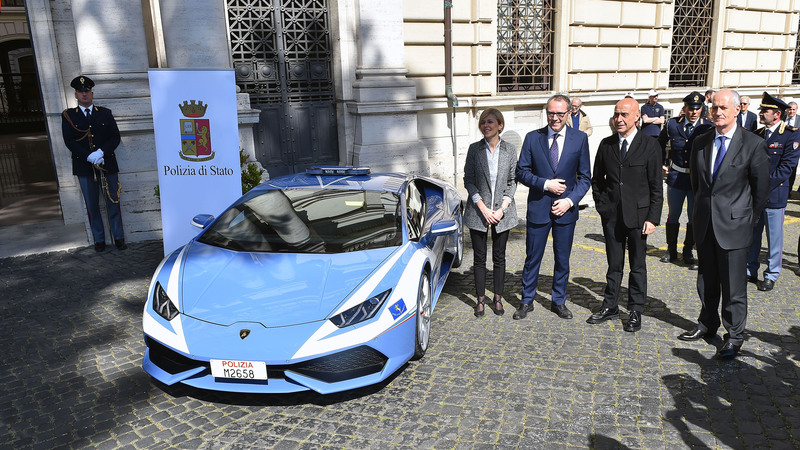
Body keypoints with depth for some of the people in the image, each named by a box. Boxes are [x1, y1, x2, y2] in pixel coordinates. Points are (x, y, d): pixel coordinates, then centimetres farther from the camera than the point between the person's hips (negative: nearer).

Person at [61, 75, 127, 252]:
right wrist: (89, 157, -16)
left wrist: (101, 152, -16)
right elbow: (69, 141, -3)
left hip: (107, 165, 1)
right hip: (84, 168, 0)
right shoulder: (68, 115, 6)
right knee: (92, 206, 5)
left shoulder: (105, 113, 9)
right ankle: (99, 240, 16)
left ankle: (119, 238, 14)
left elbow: (115, 137, 1)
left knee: (113, 203, 5)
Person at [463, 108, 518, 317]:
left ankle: (498, 299, 22)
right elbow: (468, 181, -3)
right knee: (479, 258, 6)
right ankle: (481, 300, 18)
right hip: (478, 211, -1)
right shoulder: (474, 149, -1)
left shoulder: (510, 150, 1)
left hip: (503, 212, 1)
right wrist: (483, 208, -10)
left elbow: (512, 181, 3)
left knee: (499, 257, 9)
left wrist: (502, 208, -8)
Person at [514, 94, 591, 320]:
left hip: (566, 208, 1)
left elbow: (585, 177, 2)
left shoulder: (580, 138, 1)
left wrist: (570, 200, -11)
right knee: (532, 258, 7)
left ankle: (559, 301, 28)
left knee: (562, 259, 11)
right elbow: (521, 172, 0)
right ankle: (527, 301, 23)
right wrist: (545, 184, -14)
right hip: (538, 207, 0)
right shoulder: (533, 138, 0)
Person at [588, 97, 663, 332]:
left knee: (638, 266, 8)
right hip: (611, 215, 3)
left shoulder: (650, 145, -4)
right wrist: (601, 205, 4)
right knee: (614, 264, 12)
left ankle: (635, 312, 19)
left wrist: (653, 218, -9)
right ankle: (610, 307, 24)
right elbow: (596, 179, 13)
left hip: (638, 215, -2)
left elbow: (656, 186, -5)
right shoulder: (606, 145, 5)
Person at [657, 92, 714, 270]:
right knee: (673, 216, 9)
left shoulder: (708, 127, -6)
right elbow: (660, 143, 17)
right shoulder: (672, 124, -1)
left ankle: (688, 252, 21)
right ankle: (671, 250, 24)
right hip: (676, 177, 1)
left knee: (694, 218, 6)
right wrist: (662, 163, 11)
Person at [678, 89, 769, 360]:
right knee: (707, 281, 16)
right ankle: (707, 325, 32)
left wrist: (749, 219, 1)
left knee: (733, 285, 2)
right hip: (704, 224, 5)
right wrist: (702, 210, 13)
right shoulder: (700, 143, 6)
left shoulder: (753, 144, -7)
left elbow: (761, 187, -2)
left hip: (734, 225, -4)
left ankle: (734, 336, 15)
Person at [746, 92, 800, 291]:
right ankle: (750, 271, 23)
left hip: (774, 195, -5)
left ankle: (771, 275, 15)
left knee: (774, 238, 3)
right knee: (751, 236, 11)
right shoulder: (757, 134, 11)